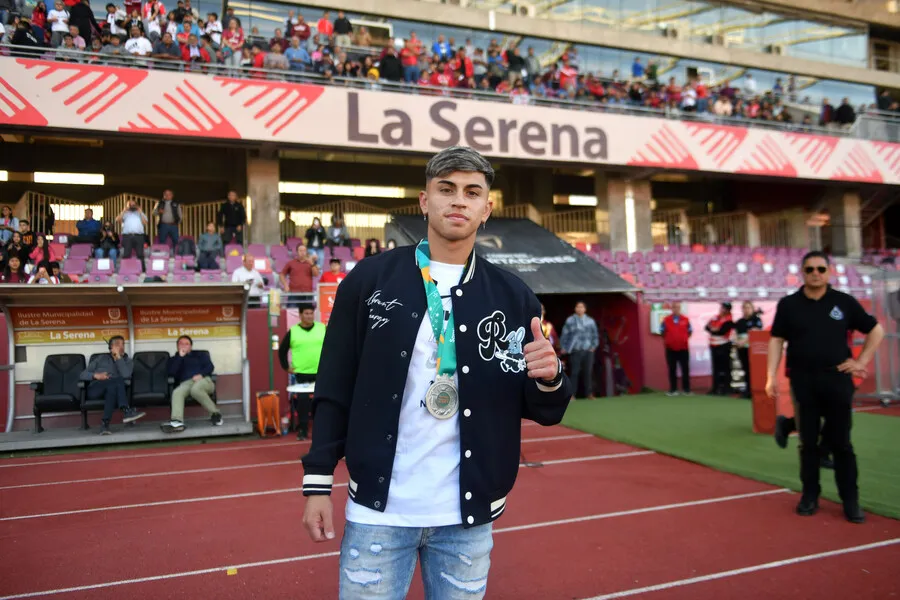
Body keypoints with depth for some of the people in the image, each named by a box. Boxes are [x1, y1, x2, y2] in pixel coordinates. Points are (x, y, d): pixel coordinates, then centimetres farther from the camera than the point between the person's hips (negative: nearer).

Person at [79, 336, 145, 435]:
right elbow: (83, 374, 13)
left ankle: (105, 423, -43)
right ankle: (126, 411, -39)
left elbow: (126, 375, -4)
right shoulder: (101, 358, 21)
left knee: (112, 387, -39)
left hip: (112, 389, 1)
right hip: (95, 389, -1)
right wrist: (95, 375, -8)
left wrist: (118, 357, -4)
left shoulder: (127, 361, 20)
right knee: (118, 380, -32)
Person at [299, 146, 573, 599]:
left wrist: (549, 379, -18)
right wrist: (318, 484, -2)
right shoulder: (370, 279, -2)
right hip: (378, 511, -1)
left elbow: (544, 412, 4)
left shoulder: (513, 297, 1)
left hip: (468, 517, 2)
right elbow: (335, 389, 0)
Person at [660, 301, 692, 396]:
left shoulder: (685, 320, 1)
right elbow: (662, 332, 11)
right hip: (670, 349, 0)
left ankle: (686, 389, 10)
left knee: (685, 369, 3)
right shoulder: (666, 320, -1)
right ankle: (673, 390, 9)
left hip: (683, 348, 1)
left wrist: (685, 338, 8)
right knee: (672, 370, 4)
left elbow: (690, 331, 14)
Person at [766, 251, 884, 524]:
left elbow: (876, 330, 12)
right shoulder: (788, 304, 3)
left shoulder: (844, 302, 3)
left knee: (840, 442, 4)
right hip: (803, 380, 0)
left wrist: (861, 361, 3)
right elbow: (776, 340, 3)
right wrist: (771, 375, -6)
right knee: (808, 442, 8)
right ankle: (810, 496, 19)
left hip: (837, 378, 0)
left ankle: (851, 501, 13)